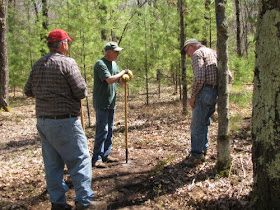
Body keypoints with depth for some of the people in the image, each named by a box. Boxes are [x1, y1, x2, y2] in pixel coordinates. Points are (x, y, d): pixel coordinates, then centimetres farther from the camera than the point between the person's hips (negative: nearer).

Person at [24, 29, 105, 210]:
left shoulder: (38, 64, 9)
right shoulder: (67, 62, -12)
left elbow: (28, 91, 14)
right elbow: (81, 92, -15)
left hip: (43, 121, 7)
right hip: (64, 122, -7)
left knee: (52, 163, 13)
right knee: (80, 160, 3)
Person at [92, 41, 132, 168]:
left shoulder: (114, 64, 14)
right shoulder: (100, 64, -14)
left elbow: (120, 81, 19)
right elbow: (109, 79, -26)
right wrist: (123, 72, -14)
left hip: (111, 103, 9)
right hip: (101, 103, -9)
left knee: (109, 130, 12)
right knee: (102, 130, -10)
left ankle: (105, 155, 22)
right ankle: (96, 159, -5)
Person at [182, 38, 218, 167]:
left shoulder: (197, 54, -6)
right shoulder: (213, 52, 21)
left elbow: (199, 78, -20)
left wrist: (192, 97, -12)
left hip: (205, 92, -9)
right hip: (215, 92, 9)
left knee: (197, 124, -5)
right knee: (204, 122, 19)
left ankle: (197, 155, -3)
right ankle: (203, 149, 28)